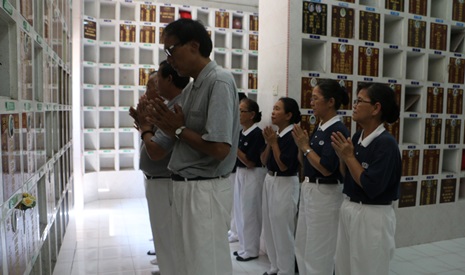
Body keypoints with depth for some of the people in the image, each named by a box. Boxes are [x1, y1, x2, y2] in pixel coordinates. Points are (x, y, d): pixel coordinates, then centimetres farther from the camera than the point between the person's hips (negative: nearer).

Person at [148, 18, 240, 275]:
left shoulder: (219, 82, -16)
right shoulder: (192, 87, 12)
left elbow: (219, 148, -24)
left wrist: (179, 129, -12)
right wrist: (166, 124, 0)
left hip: (205, 191, -9)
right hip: (186, 187, 9)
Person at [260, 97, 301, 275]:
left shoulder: (292, 135, -17)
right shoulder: (276, 134, 8)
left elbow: (283, 165, -21)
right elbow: (264, 161, 9)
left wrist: (274, 142, -17)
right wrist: (268, 142, -5)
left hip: (285, 185, -9)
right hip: (269, 181, 9)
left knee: (282, 230, 3)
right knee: (270, 228, 18)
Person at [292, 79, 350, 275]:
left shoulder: (338, 130, -18)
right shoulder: (320, 128, 9)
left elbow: (326, 169, -23)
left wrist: (305, 147, -16)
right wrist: (302, 144, 0)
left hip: (324, 194, -9)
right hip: (308, 190, 9)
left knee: (318, 251, 6)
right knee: (302, 247, 20)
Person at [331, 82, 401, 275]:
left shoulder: (386, 143, -19)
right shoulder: (357, 137, 3)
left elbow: (371, 187, -24)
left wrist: (349, 156, -18)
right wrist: (341, 156, -4)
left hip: (373, 217, -8)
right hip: (348, 210, 8)